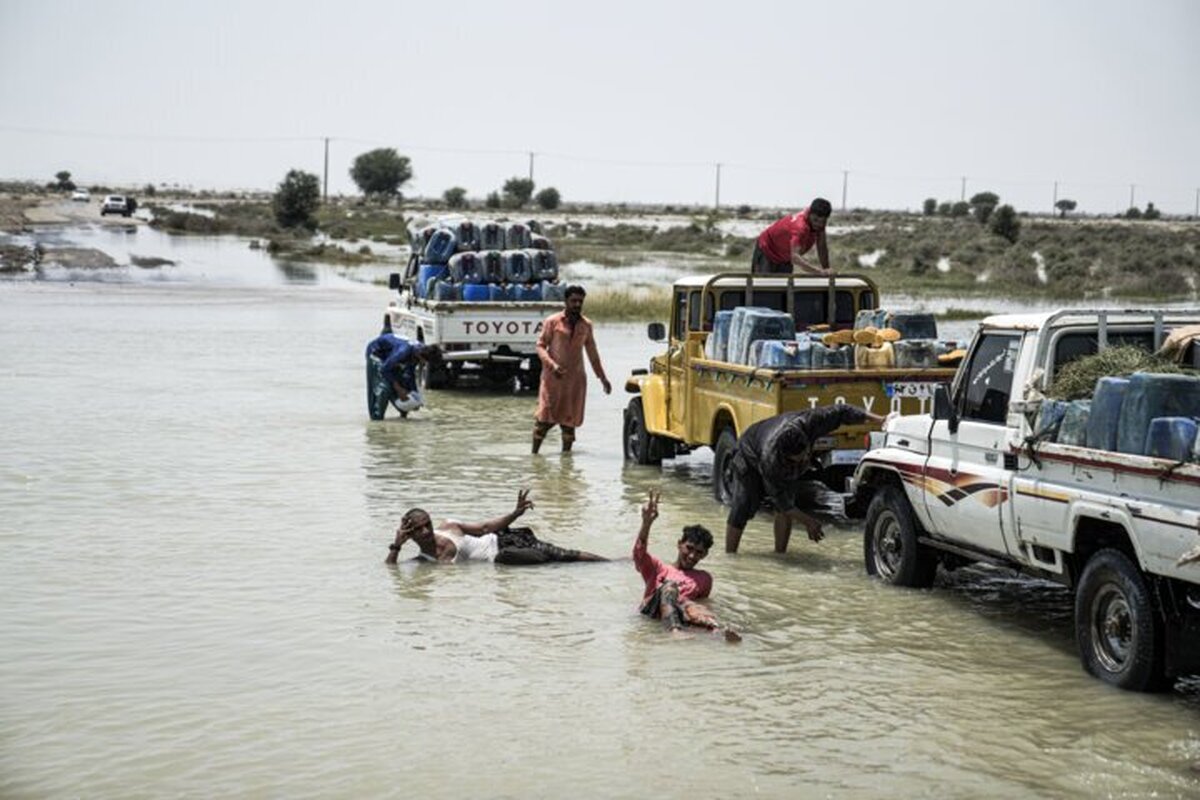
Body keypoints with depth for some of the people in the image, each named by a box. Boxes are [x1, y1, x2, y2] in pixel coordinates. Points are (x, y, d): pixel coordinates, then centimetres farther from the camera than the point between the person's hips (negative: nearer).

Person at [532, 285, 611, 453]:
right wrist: (552, 364, -18)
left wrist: (603, 378, 18)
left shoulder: (586, 325, 10)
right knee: (545, 416, -6)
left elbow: (592, 353, 17)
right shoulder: (553, 322, -1)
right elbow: (541, 346, -2)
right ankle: (534, 453, 1)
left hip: (576, 378, 3)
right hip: (553, 377, -3)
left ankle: (566, 452, 11)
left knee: (570, 419, 4)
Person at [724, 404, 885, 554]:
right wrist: (807, 521, -31)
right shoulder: (770, 459, -46)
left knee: (785, 507, -11)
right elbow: (778, 498, -33)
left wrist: (878, 419, -29)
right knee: (742, 508, -14)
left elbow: (841, 412, -28)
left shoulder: (807, 423, -40)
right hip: (750, 459, -5)